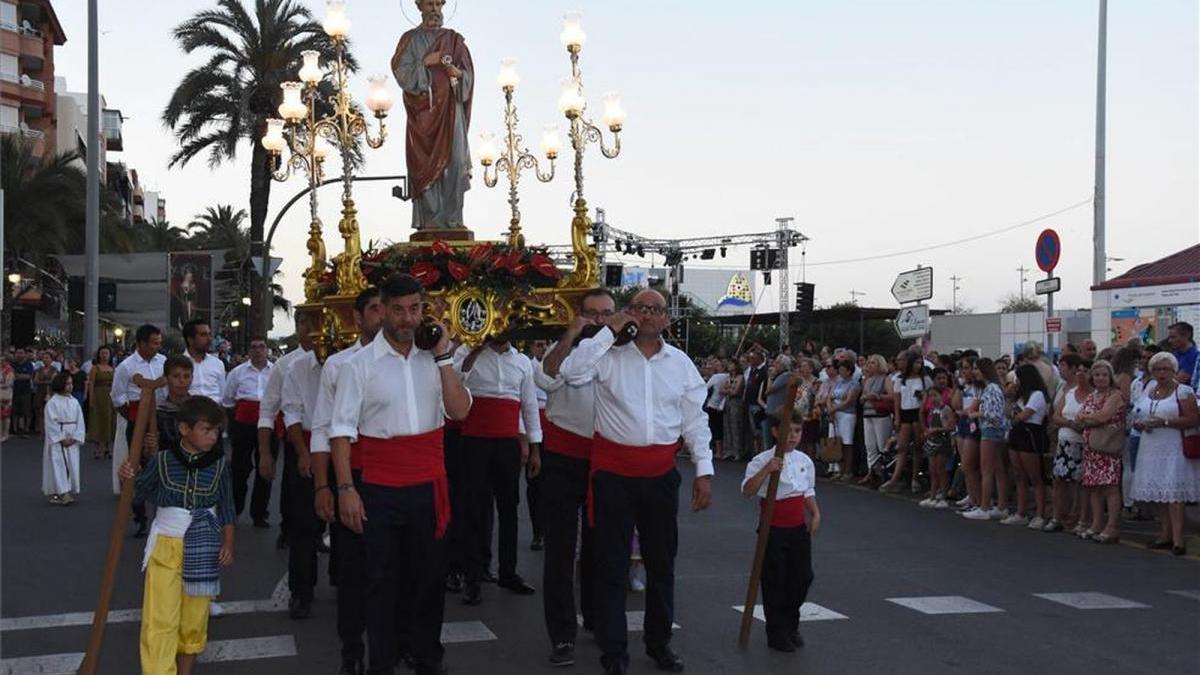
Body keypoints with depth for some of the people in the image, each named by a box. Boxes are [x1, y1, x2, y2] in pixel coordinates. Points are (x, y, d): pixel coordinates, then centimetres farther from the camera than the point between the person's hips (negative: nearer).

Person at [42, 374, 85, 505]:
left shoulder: (74, 402, 7)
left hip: (72, 440, 5)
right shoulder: (52, 403, -7)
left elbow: (80, 421, 6)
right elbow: (51, 423, -11)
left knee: (72, 466, 5)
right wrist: (62, 439, -13)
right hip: (56, 439, -5)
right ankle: (62, 493, -15)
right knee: (58, 466, -9)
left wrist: (74, 438, -6)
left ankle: (70, 491, 13)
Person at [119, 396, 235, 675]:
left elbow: (226, 507, 5)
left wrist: (228, 543, 0)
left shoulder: (220, 464, -3)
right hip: (166, 546, -1)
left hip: (202, 547, 1)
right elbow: (143, 489, 10)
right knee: (159, 620, -6)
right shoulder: (162, 460, -6)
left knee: (194, 619, 11)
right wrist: (129, 476, -10)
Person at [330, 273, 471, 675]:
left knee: (430, 574, 13)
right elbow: (341, 429, -7)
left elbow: (460, 411, -7)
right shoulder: (360, 364, -5)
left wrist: (443, 356, -13)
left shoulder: (434, 359, 5)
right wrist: (346, 488, -12)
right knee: (383, 579, 8)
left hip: (429, 487, 3)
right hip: (381, 489, -3)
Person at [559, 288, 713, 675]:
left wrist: (704, 470, 3)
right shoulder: (609, 353, -3)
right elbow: (572, 371, -21)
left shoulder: (681, 363, 6)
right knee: (612, 562, 5)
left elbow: (694, 420, 8)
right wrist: (609, 331, -18)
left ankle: (659, 642, 31)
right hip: (613, 472, -3)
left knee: (661, 561, 14)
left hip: (661, 473, 3)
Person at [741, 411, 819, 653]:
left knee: (803, 576, 8)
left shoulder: (805, 461, 6)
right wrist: (767, 470, -34)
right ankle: (777, 633, 15)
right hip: (773, 530, -5)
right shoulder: (762, 461, -12)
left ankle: (791, 626, 29)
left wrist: (815, 513, 2)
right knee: (775, 580, 1)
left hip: (799, 528, 5)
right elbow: (747, 491, -23)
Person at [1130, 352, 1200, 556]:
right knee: (1157, 493, 6)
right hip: (1151, 449, 6)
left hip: (1172, 449, -6)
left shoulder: (1183, 391, -3)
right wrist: (1139, 424, 0)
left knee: (1172, 493, -12)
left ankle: (1178, 539, -14)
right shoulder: (1149, 391, 16)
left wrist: (1165, 422, -19)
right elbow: (1139, 416, 23)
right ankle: (1165, 535, 13)